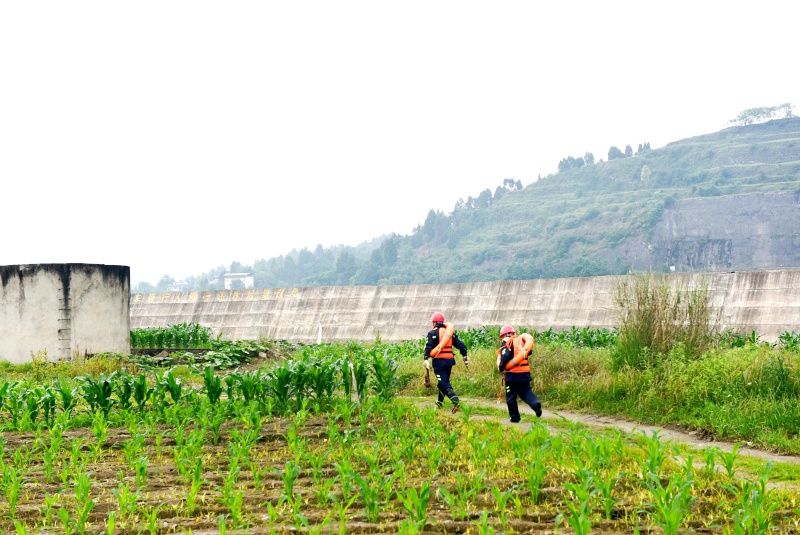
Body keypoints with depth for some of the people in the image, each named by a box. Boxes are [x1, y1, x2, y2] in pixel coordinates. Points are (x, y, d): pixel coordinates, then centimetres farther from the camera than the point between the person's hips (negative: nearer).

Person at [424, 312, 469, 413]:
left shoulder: (432, 333, -4)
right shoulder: (451, 332, 12)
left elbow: (428, 347, -15)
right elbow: (460, 344, 12)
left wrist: (426, 359, -22)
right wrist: (465, 356, 20)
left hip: (439, 361, -6)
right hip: (450, 360, 6)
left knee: (443, 383, -8)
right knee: (445, 381, 22)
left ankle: (455, 400, -29)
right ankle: (439, 402, 35)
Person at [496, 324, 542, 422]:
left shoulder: (507, 343, -6)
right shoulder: (521, 340, 11)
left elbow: (505, 357, -16)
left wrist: (501, 368, -4)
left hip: (512, 374, -5)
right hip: (525, 373, 5)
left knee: (511, 397, 8)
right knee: (526, 391, 15)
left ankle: (514, 417, 11)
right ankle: (535, 402, -14)